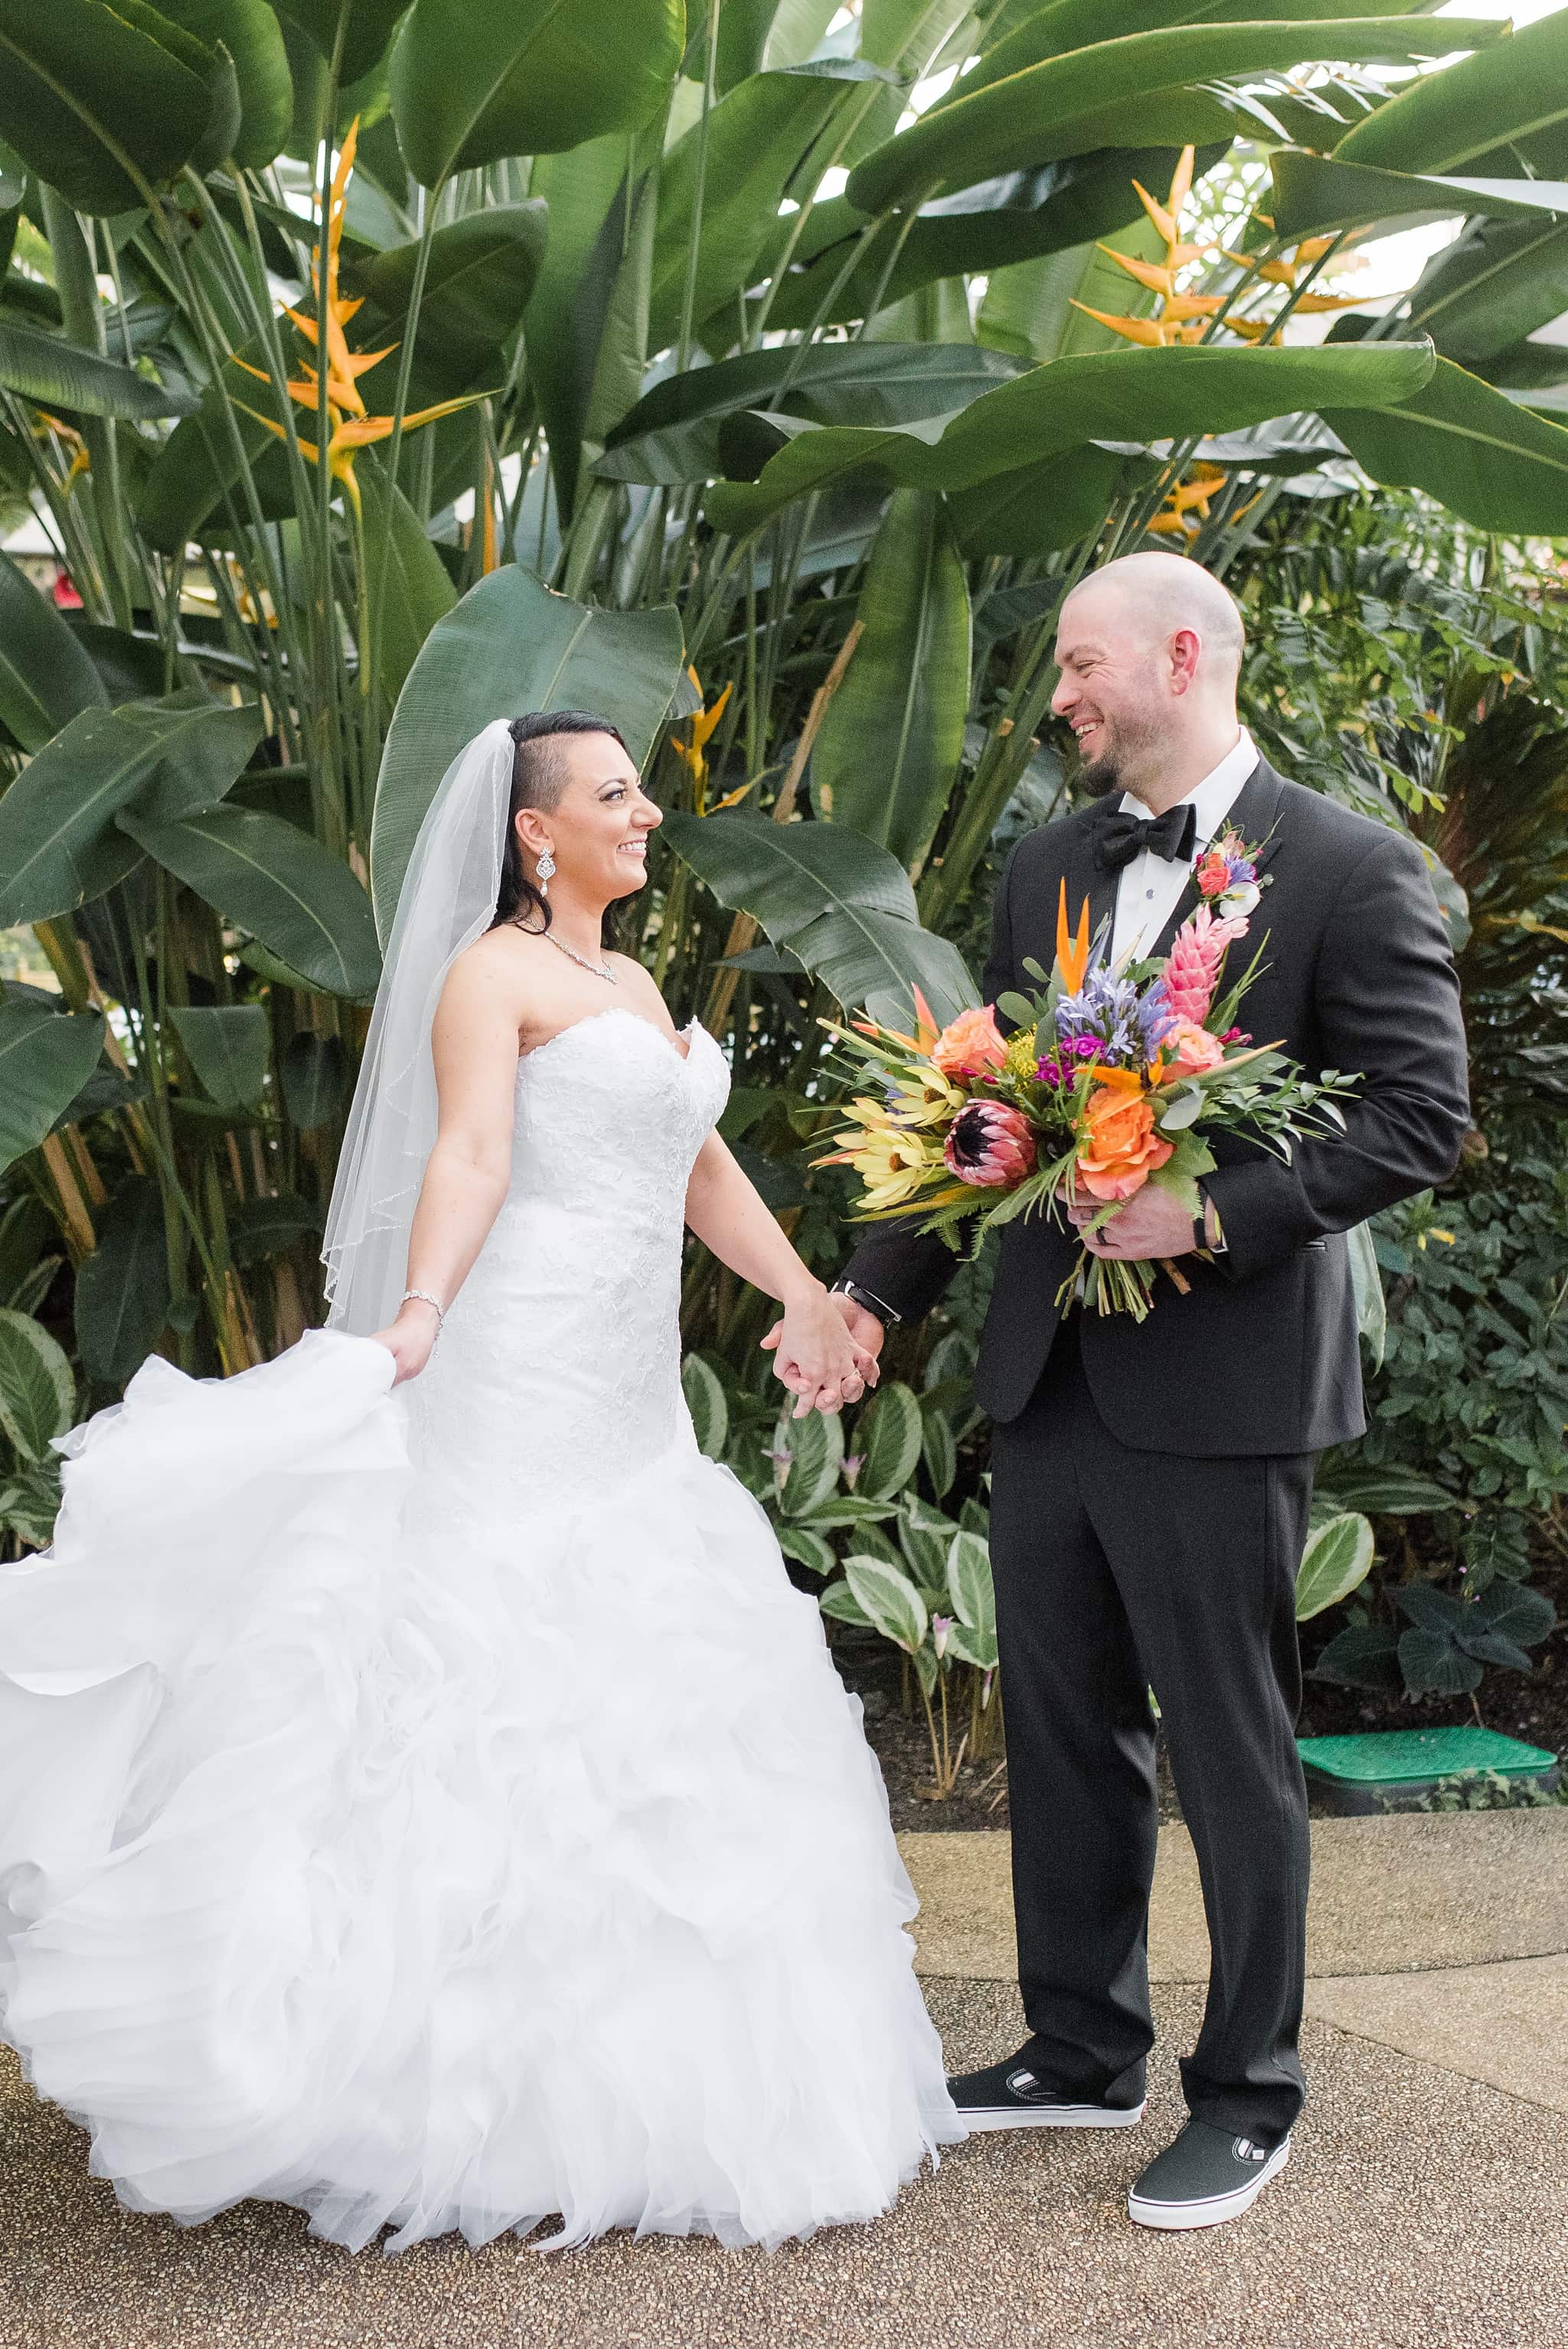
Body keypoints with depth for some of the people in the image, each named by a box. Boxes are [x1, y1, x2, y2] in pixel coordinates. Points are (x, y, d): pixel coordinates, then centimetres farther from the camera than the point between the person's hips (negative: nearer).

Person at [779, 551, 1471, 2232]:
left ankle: (1249, 2096, 23)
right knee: (1065, 1732, 16)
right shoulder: (1045, 868, 11)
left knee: (1232, 1751, 6)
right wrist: (877, 1290, 7)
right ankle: (1083, 2051, 32)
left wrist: (1215, 1218, -22)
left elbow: (1420, 1114, -12)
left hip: (1219, 1383, -6)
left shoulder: (1348, 869, -8)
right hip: (1045, 1374, 6)